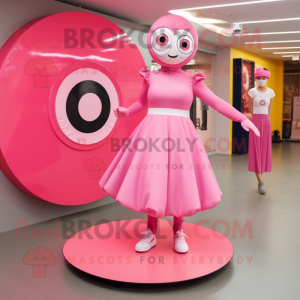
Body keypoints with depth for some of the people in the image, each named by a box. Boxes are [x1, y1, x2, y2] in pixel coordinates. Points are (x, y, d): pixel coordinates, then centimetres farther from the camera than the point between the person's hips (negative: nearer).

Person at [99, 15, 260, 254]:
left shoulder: (191, 80, 2)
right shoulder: (150, 77, 4)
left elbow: (216, 102, 4)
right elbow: (142, 102, 19)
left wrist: (242, 119, -1)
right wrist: (126, 112, 1)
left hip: (180, 136, 0)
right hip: (153, 134, 0)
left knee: (180, 184, 3)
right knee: (151, 183, 3)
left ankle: (178, 233, 24)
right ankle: (151, 233, 20)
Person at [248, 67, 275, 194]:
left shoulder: (271, 92, 6)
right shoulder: (252, 91, -4)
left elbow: (269, 109, 13)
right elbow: (250, 108, 2)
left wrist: (265, 119, 12)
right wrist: (258, 117, 6)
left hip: (266, 122, 4)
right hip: (256, 121, -4)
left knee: (264, 149, 5)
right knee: (256, 149, -7)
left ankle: (260, 178, 17)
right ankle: (260, 182, -9)